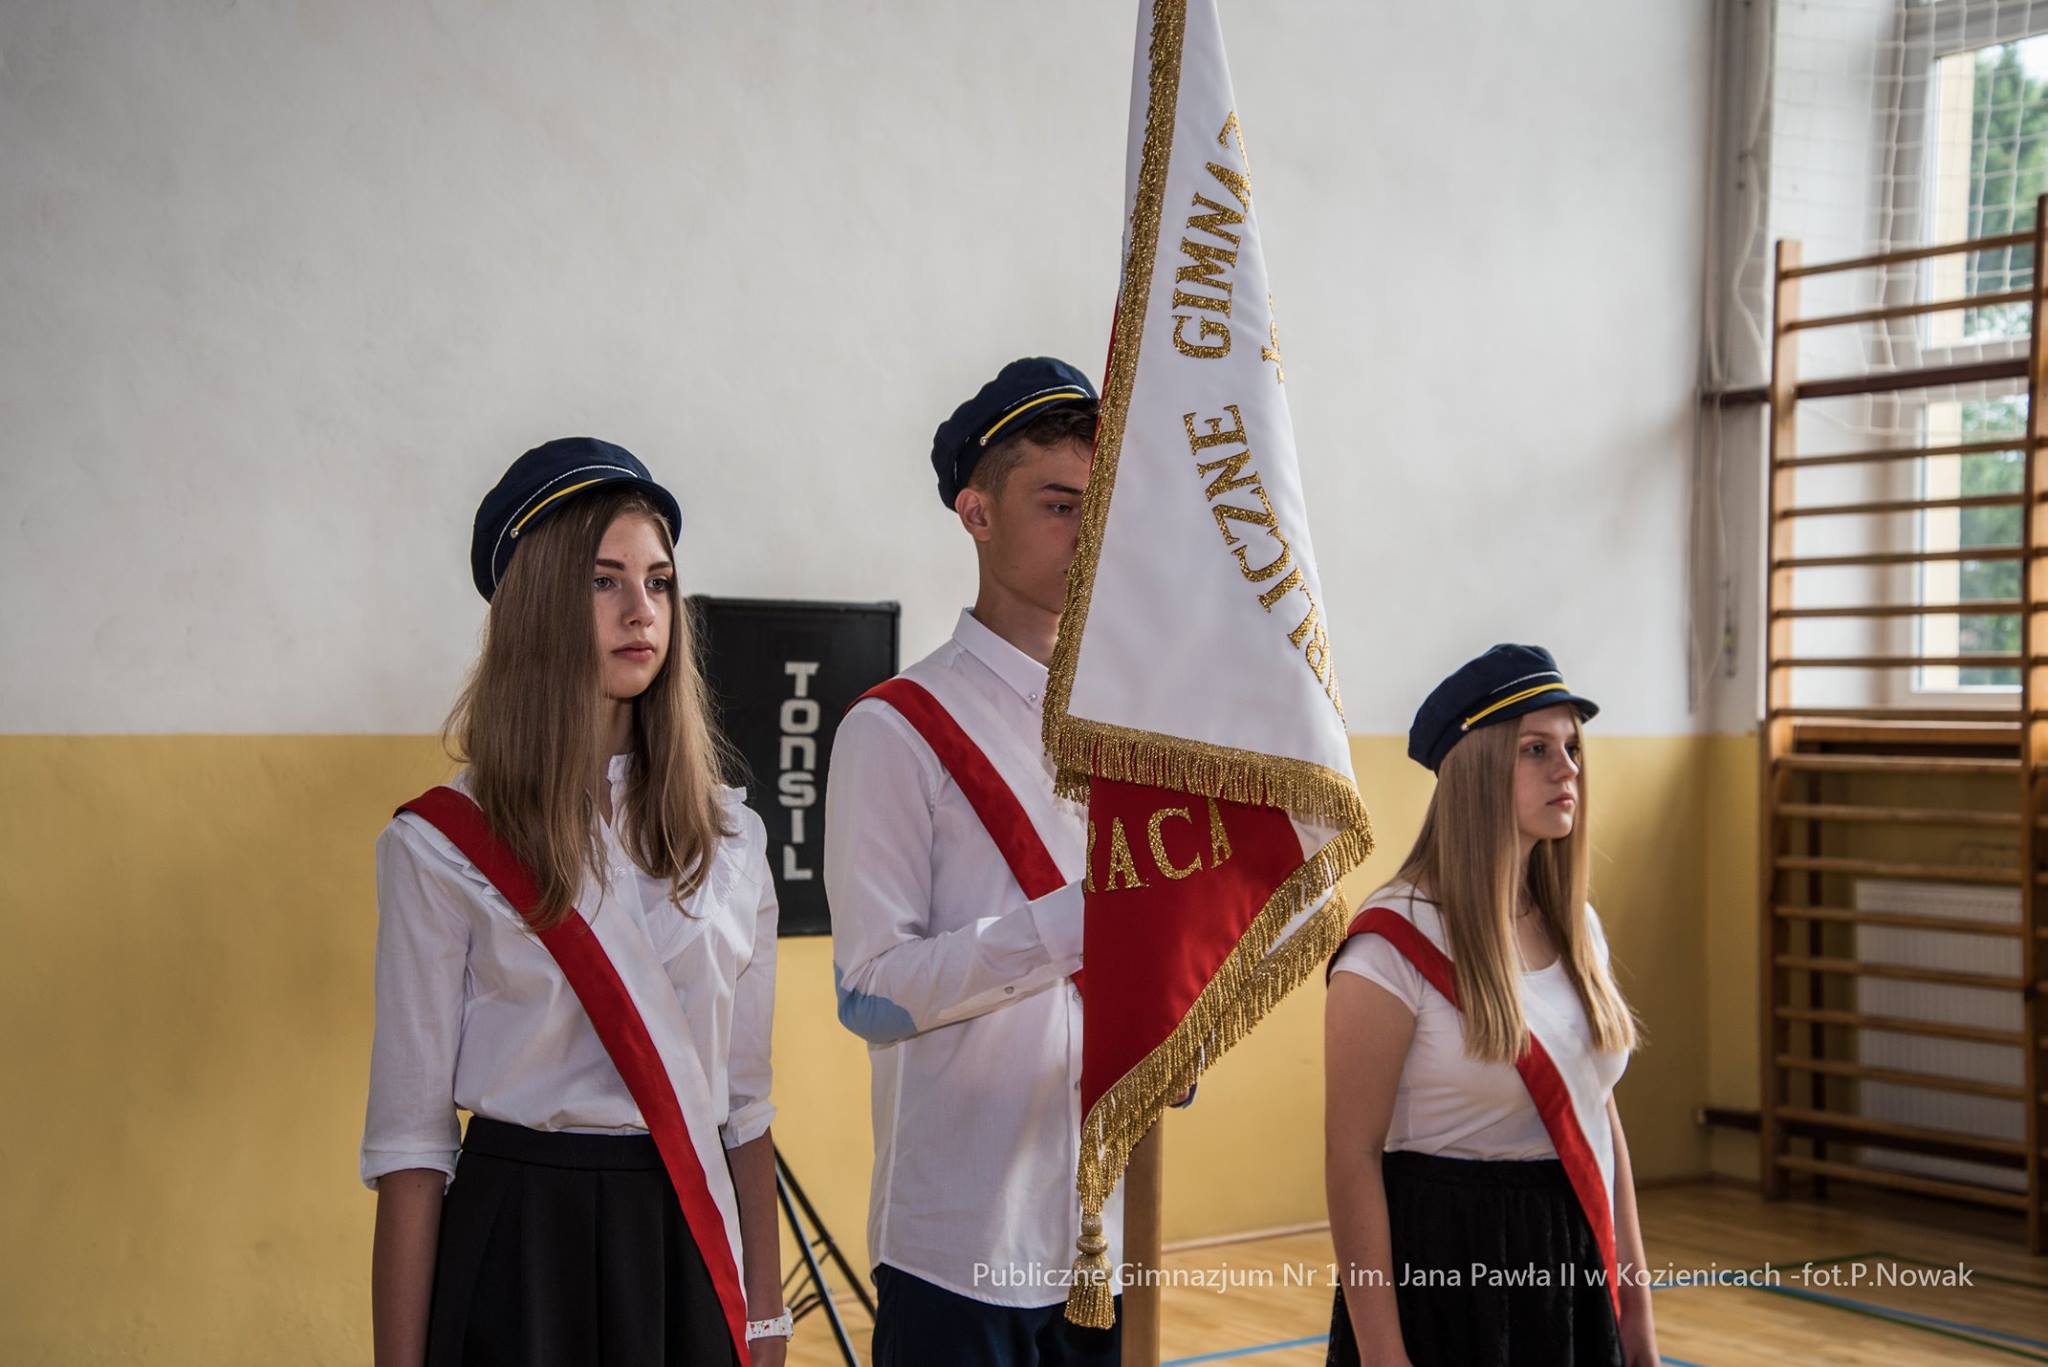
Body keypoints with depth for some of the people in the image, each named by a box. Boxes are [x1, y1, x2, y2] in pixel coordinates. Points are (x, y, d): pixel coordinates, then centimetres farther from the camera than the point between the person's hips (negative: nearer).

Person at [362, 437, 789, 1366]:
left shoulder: (727, 836, 5)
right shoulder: (442, 846, -7)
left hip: (687, 1239, 4)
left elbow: (744, 1101, 9)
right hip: (520, 1244, -4)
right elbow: (408, 1142, -7)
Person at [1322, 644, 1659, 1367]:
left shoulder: (1576, 929, 6)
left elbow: (1601, 1119, 12)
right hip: (1441, 1276, -6)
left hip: (1574, 1275, 6)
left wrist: (1635, 1305, 11)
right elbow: (1351, 1154, -16)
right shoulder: (1397, 941, -15)